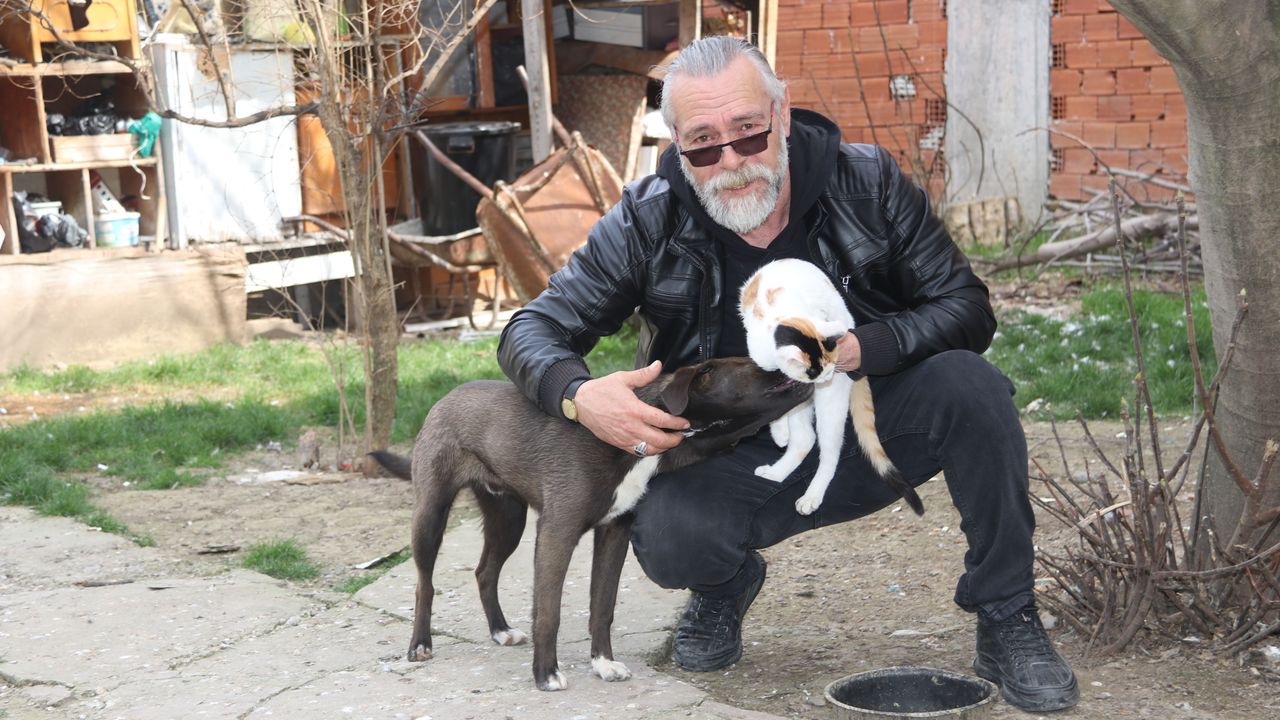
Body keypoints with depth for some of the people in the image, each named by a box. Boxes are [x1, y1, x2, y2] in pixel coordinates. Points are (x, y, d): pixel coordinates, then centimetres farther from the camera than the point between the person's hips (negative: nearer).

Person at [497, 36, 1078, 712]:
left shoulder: (867, 182, -12)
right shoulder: (649, 221, -12)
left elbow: (967, 308, -11)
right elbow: (532, 329, -7)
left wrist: (864, 348, -31)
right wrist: (579, 394, -31)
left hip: (869, 425, 1)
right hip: (744, 464, 0)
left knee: (967, 384, -29)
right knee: (668, 539, -31)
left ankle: (1007, 621, -11)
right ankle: (726, 587, 11)